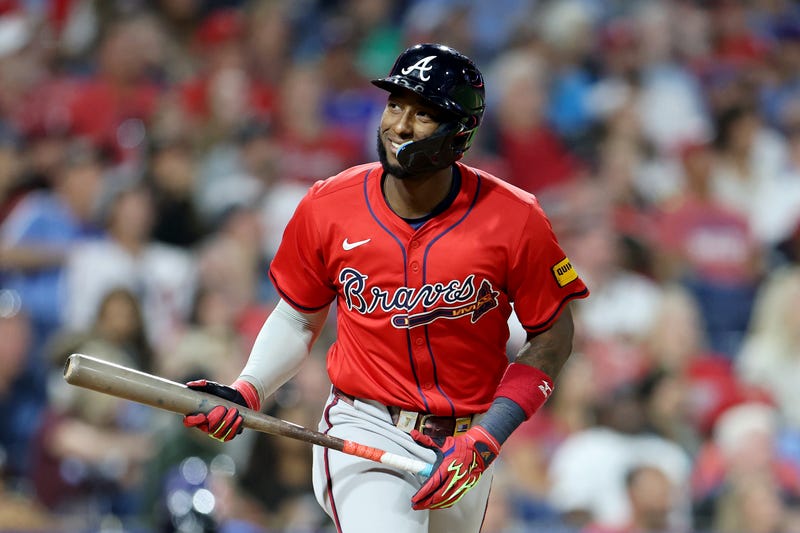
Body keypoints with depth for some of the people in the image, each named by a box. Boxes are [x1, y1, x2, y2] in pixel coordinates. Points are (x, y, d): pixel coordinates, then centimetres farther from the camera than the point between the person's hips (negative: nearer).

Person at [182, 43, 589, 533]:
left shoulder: (513, 221, -12)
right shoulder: (327, 208, -7)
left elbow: (552, 337, -2)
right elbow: (299, 318, 8)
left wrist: (485, 439, -12)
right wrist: (245, 392, -9)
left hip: (465, 438, 1)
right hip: (366, 431, -1)